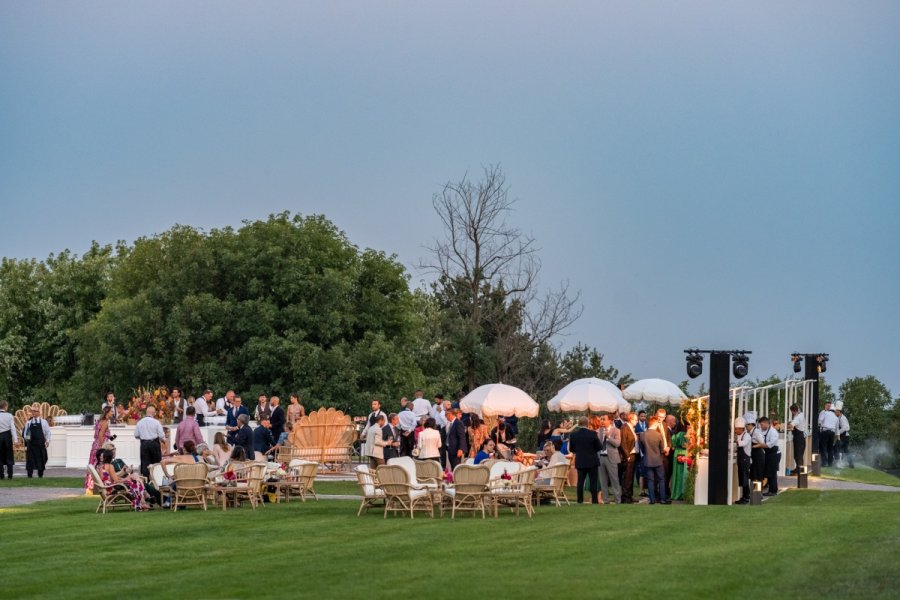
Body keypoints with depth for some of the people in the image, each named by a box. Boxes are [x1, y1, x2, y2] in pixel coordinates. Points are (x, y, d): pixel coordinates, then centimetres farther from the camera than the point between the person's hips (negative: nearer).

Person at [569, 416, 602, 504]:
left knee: (580, 481, 8)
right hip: (592, 461, -2)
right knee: (593, 482, 4)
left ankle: (580, 501, 5)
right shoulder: (592, 433, -12)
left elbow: (571, 449, 3)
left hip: (580, 462, 2)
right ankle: (594, 501, 2)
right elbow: (599, 447, -6)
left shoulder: (573, 435, -5)